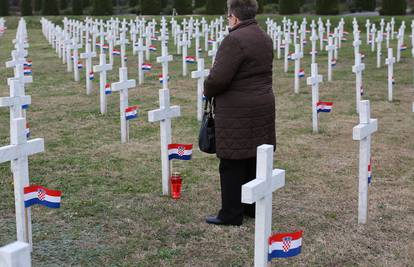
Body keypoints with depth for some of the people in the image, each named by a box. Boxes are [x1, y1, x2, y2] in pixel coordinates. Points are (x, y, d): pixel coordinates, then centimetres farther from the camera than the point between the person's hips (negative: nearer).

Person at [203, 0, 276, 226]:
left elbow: (218, 78, -22)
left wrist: (208, 91, -2)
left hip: (237, 112, -9)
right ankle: (253, 207, 24)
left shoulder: (235, 40, -18)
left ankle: (231, 214, 8)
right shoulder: (264, 38, 12)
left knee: (232, 165, 0)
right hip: (262, 107, 9)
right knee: (254, 160, 15)